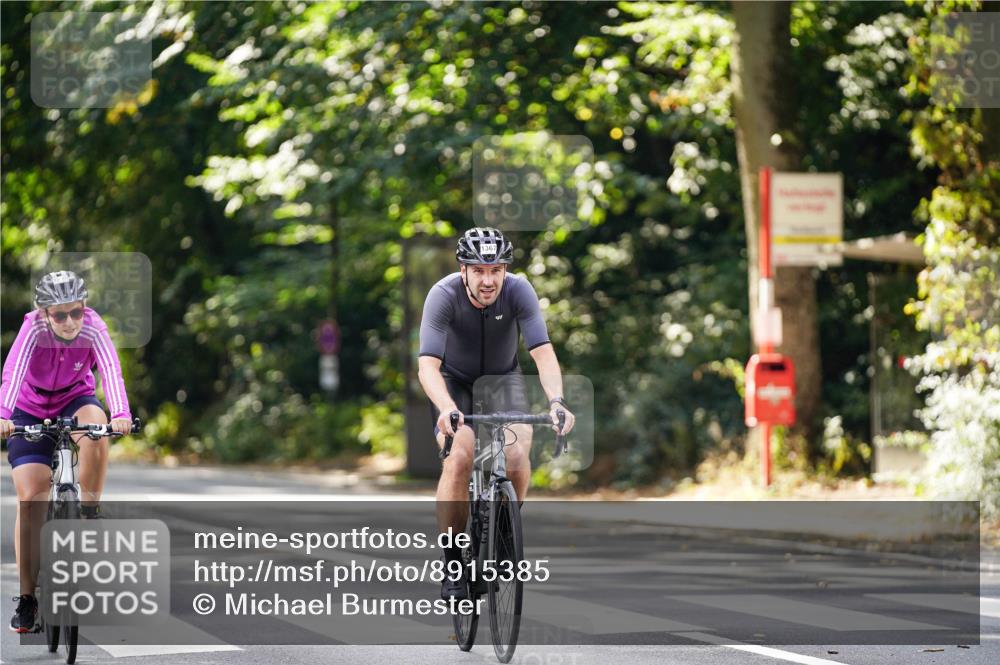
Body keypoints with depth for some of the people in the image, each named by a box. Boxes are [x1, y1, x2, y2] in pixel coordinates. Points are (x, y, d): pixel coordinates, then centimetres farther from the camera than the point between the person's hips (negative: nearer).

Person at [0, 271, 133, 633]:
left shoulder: (93, 328, -25)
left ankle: (90, 512, -17)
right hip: (30, 411, -1)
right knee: (30, 499, -11)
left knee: (96, 423, -36)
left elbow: (110, 370, -39)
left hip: (75, 399, 1)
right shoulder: (34, 328, -28)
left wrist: (120, 414, -57)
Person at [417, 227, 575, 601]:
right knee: (459, 458, -25)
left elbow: (543, 353, -31)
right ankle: (453, 566, -14)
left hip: (502, 378, 2)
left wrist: (556, 400, -48)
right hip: (454, 380, -2)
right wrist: (446, 409, -55)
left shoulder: (518, 291, -25)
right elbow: (428, 365, -37)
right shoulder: (443, 296, -29)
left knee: (517, 453, -23)